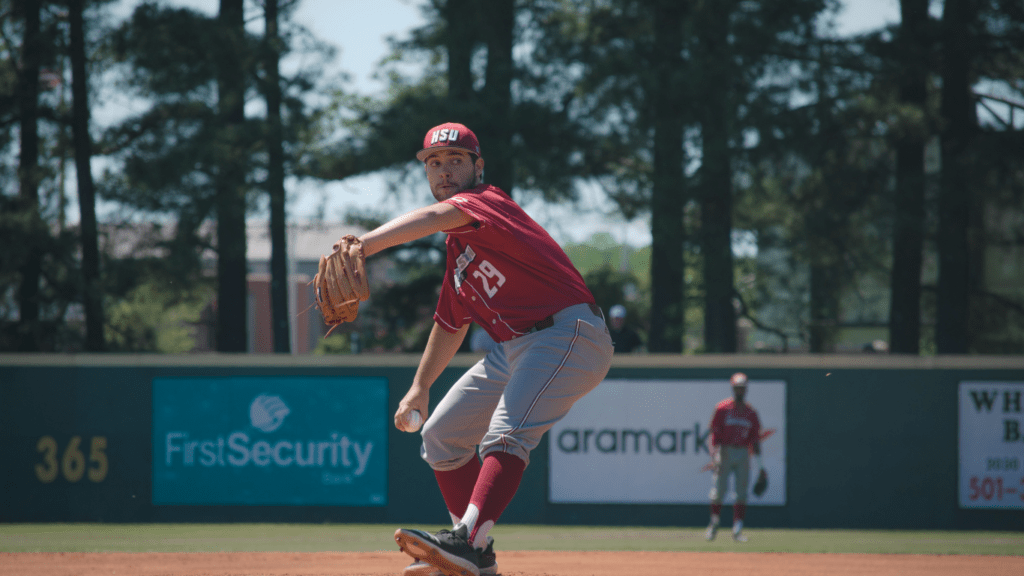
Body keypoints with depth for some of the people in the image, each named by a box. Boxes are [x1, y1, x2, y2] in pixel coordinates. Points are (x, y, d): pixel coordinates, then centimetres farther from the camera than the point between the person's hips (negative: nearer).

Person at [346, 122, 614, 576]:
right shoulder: (457, 246, 18)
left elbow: (434, 217, -32)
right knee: (441, 435, 16)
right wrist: (420, 386, 28)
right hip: (513, 348, 11)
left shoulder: (488, 202, -10)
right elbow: (451, 323, 30)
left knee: (506, 433, -31)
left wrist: (361, 246, -46)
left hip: (568, 334, -11)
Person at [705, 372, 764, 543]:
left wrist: (758, 464, 7)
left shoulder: (751, 412, 10)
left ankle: (737, 530, -2)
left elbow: (755, 438, 11)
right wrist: (715, 456, -13)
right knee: (718, 491, -4)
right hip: (725, 453, -3)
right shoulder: (722, 408, -1)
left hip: (743, 454, 3)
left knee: (742, 493, -3)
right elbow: (715, 433, -4)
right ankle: (714, 523, 15)